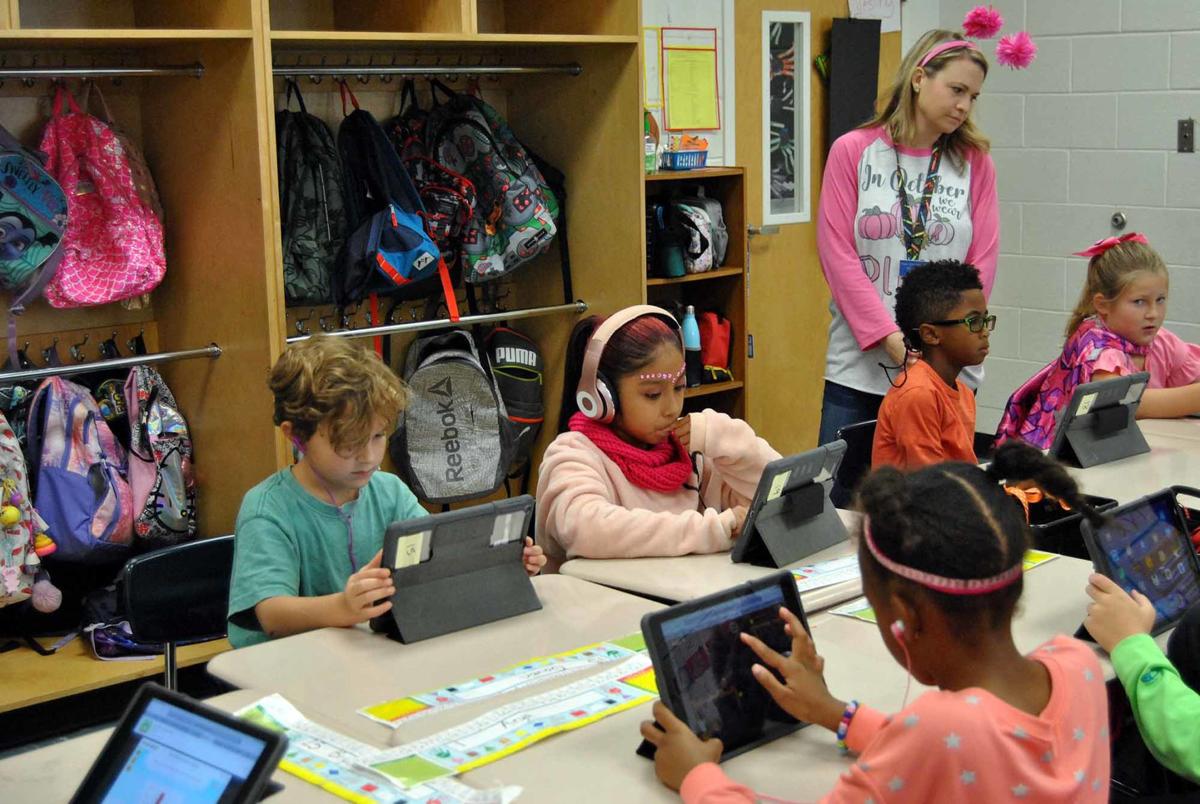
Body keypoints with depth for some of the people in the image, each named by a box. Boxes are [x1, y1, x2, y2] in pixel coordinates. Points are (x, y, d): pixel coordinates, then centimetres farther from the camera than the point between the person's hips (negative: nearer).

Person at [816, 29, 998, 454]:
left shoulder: (975, 163, 6)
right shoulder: (852, 152, 2)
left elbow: (982, 262, 3)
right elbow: (837, 253, -4)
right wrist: (891, 338, -13)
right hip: (858, 367, -1)